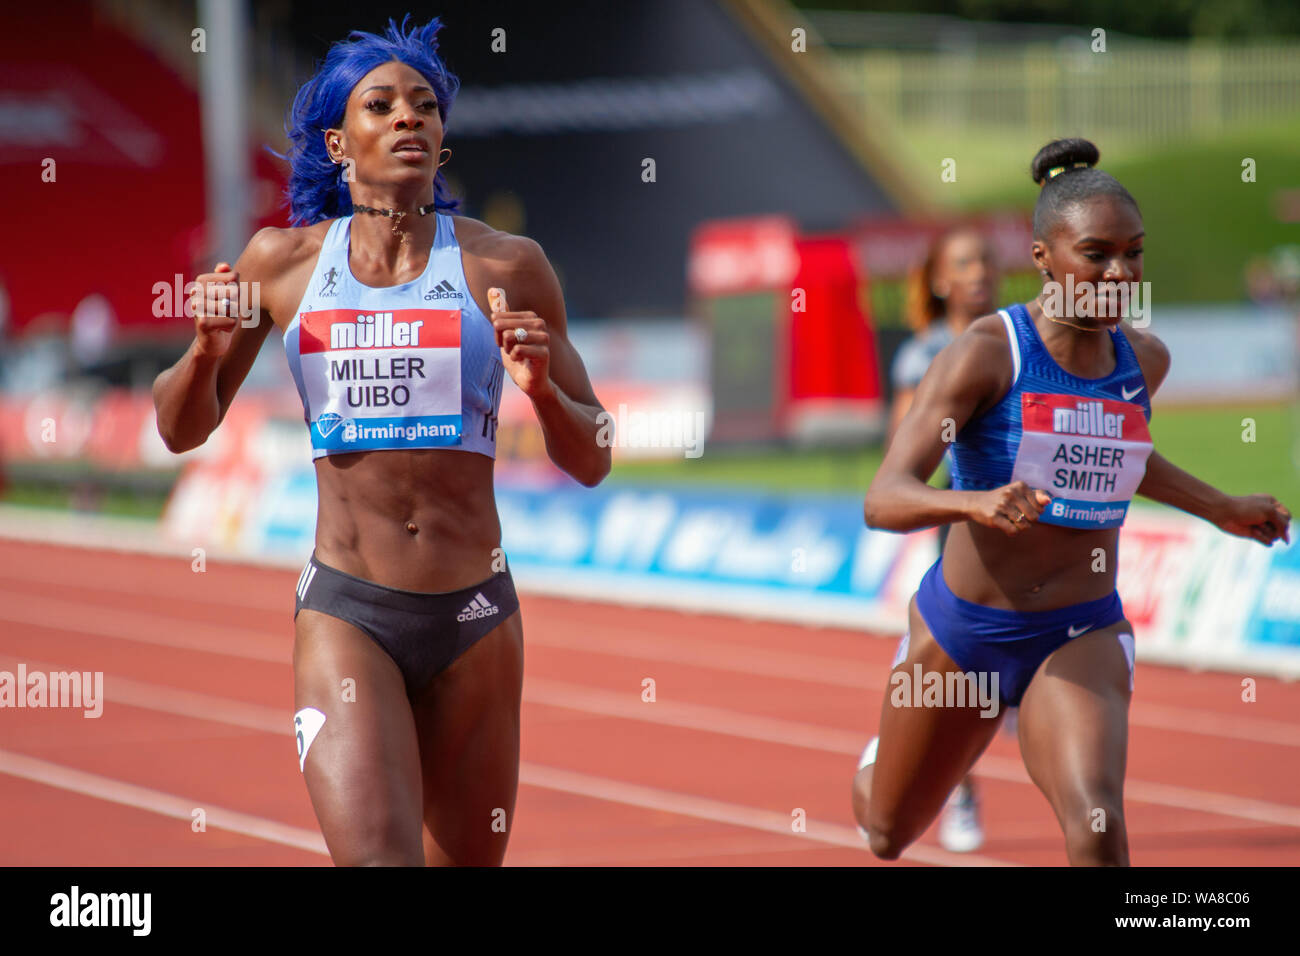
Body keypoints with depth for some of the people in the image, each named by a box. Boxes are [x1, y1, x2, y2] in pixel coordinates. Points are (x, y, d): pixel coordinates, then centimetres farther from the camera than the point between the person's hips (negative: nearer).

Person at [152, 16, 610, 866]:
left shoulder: (505, 267, 3)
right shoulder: (284, 261, 5)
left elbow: (590, 462, 8)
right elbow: (183, 429, 14)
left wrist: (542, 388, -13)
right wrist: (206, 349, -6)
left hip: (475, 613, 1)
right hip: (345, 610, -1)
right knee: (375, 858, -21)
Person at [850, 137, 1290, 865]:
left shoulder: (1145, 360, -2)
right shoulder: (987, 354, -18)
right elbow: (884, 499, -26)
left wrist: (1222, 510, 22)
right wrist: (975, 503, -45)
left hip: (1082, 636, 2)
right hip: (962, 630, -2)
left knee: (1097, 829, -28)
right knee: (889, 835, 23)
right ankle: (875, 772, 61)